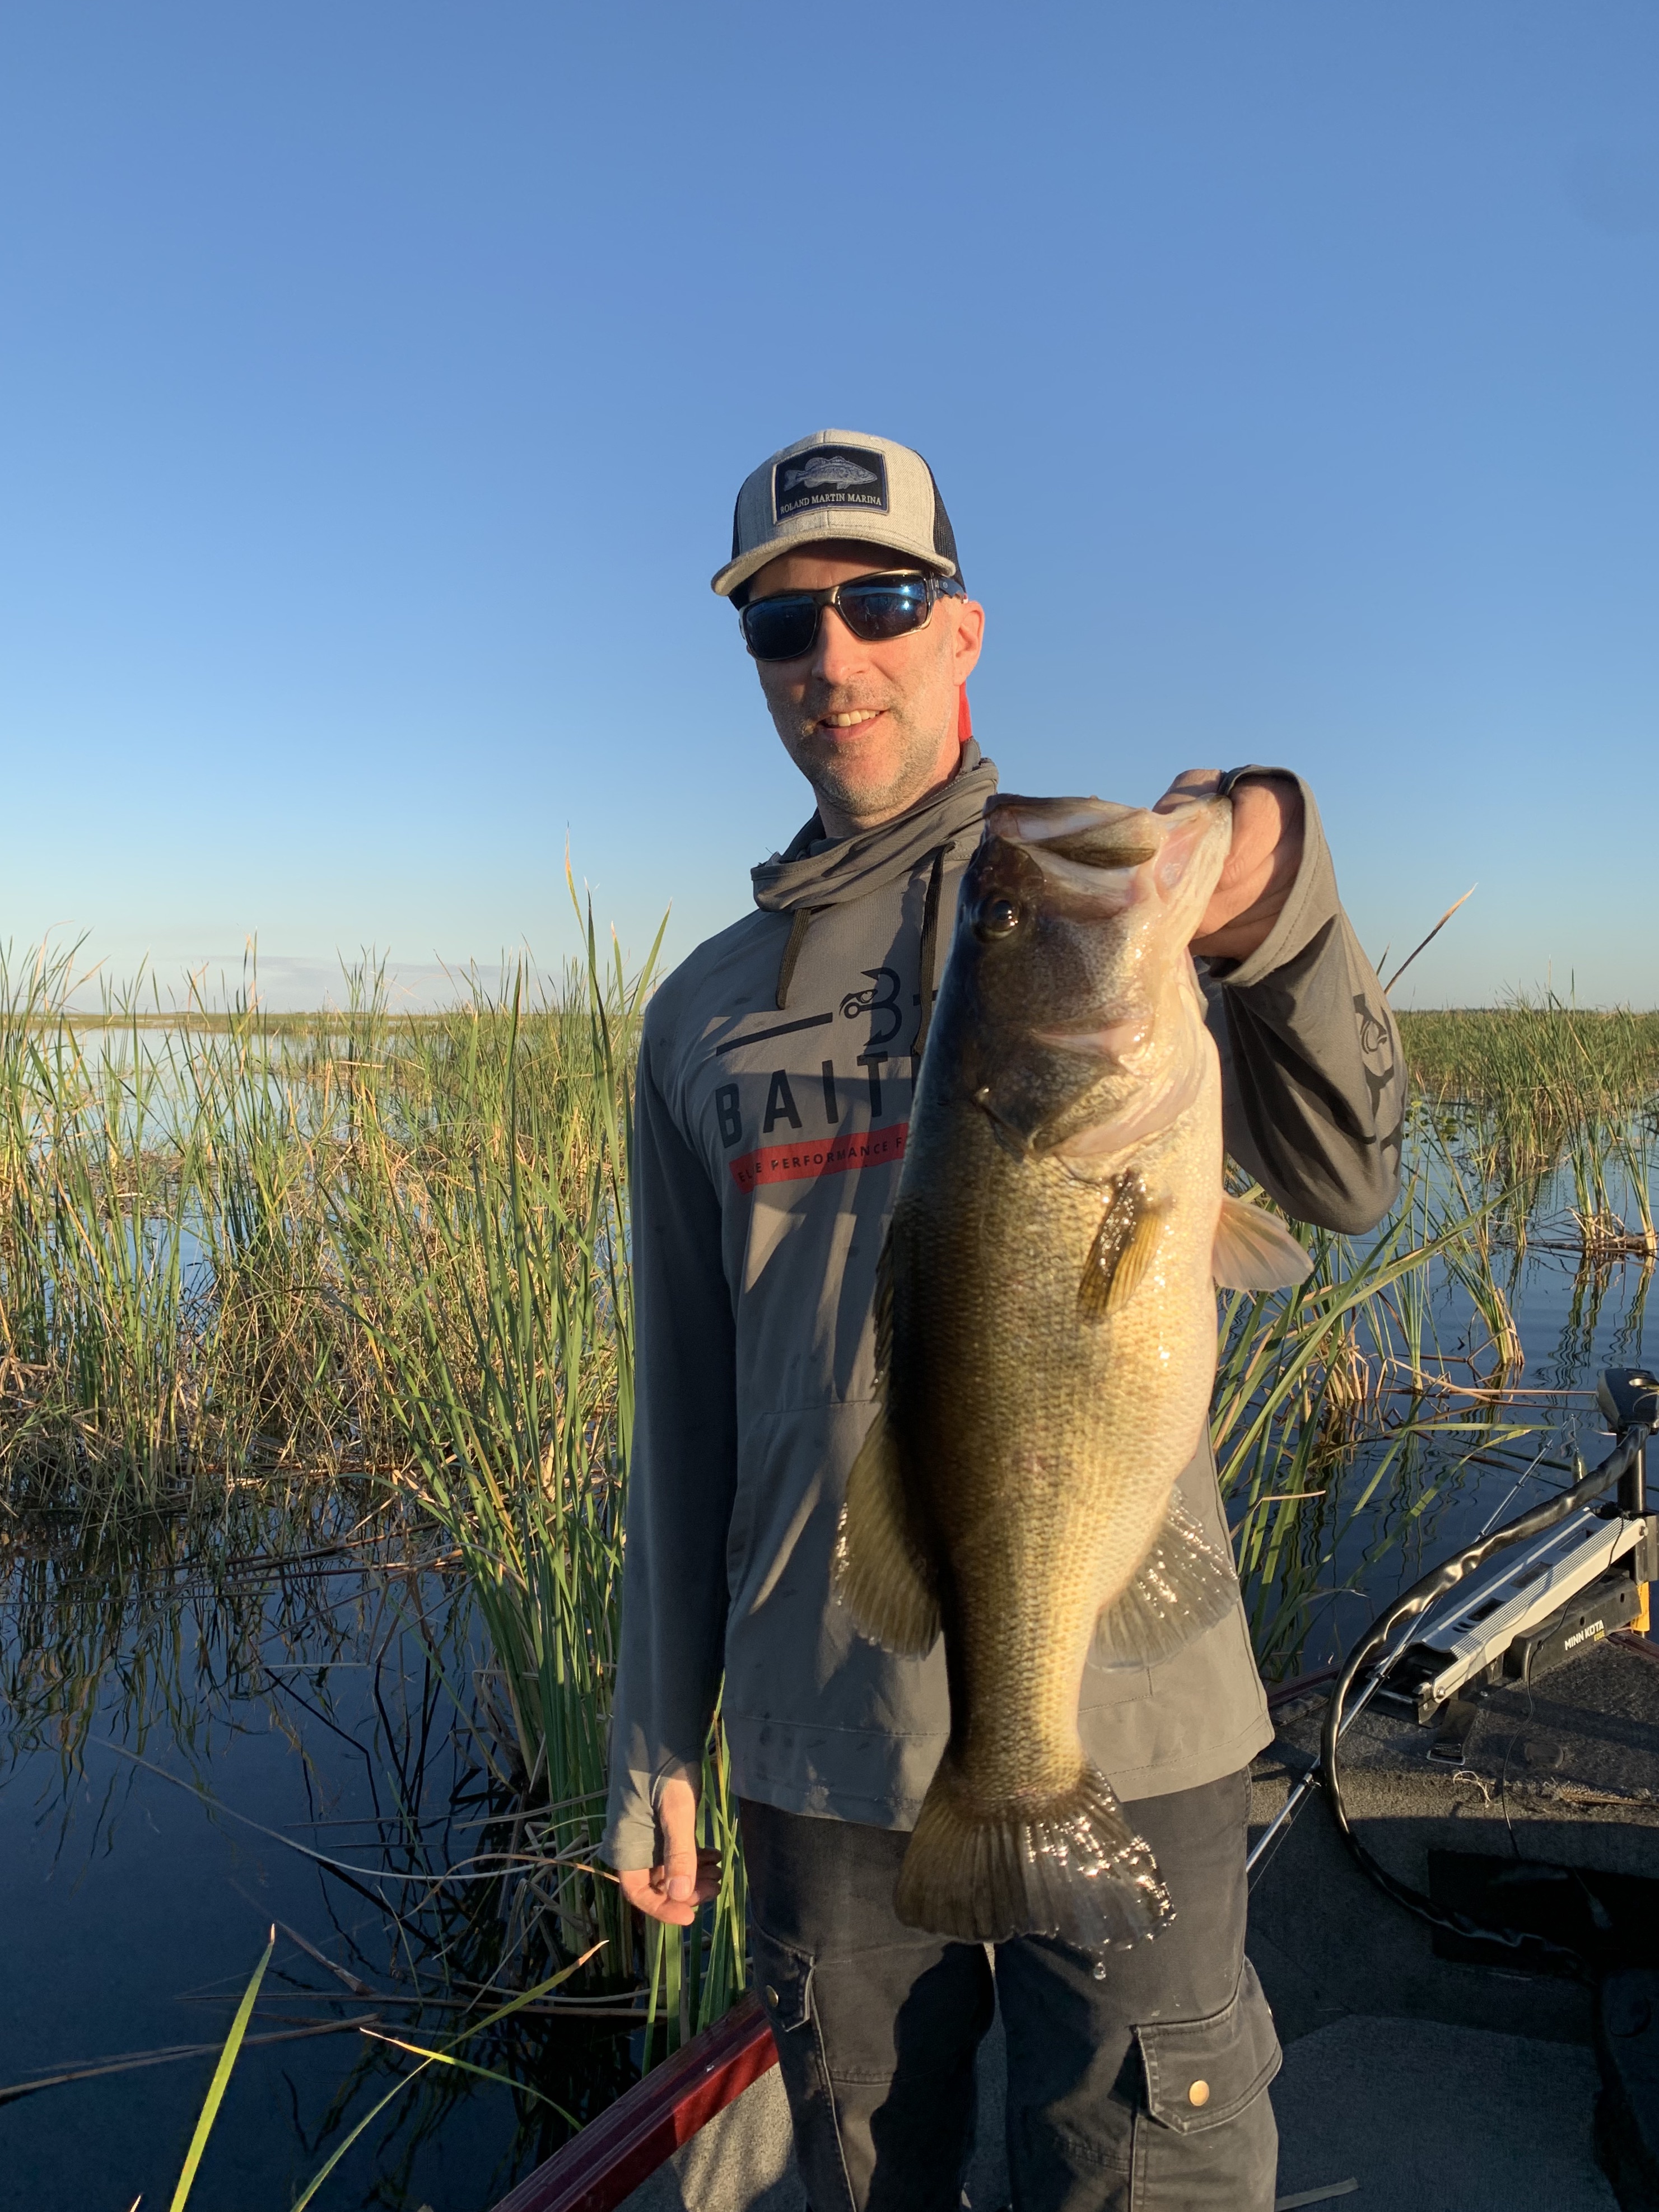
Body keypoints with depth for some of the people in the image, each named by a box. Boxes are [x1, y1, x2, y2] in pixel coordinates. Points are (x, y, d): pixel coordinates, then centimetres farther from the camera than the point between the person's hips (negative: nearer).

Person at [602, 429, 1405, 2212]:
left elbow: (1343, 1182, -13)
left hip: (1119, 1707, -2)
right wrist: (654, 1741, 10)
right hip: (818, 1728, 3)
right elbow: (683, 1401, 8)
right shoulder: (706, 1009, 6)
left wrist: (1277, 914, -31)